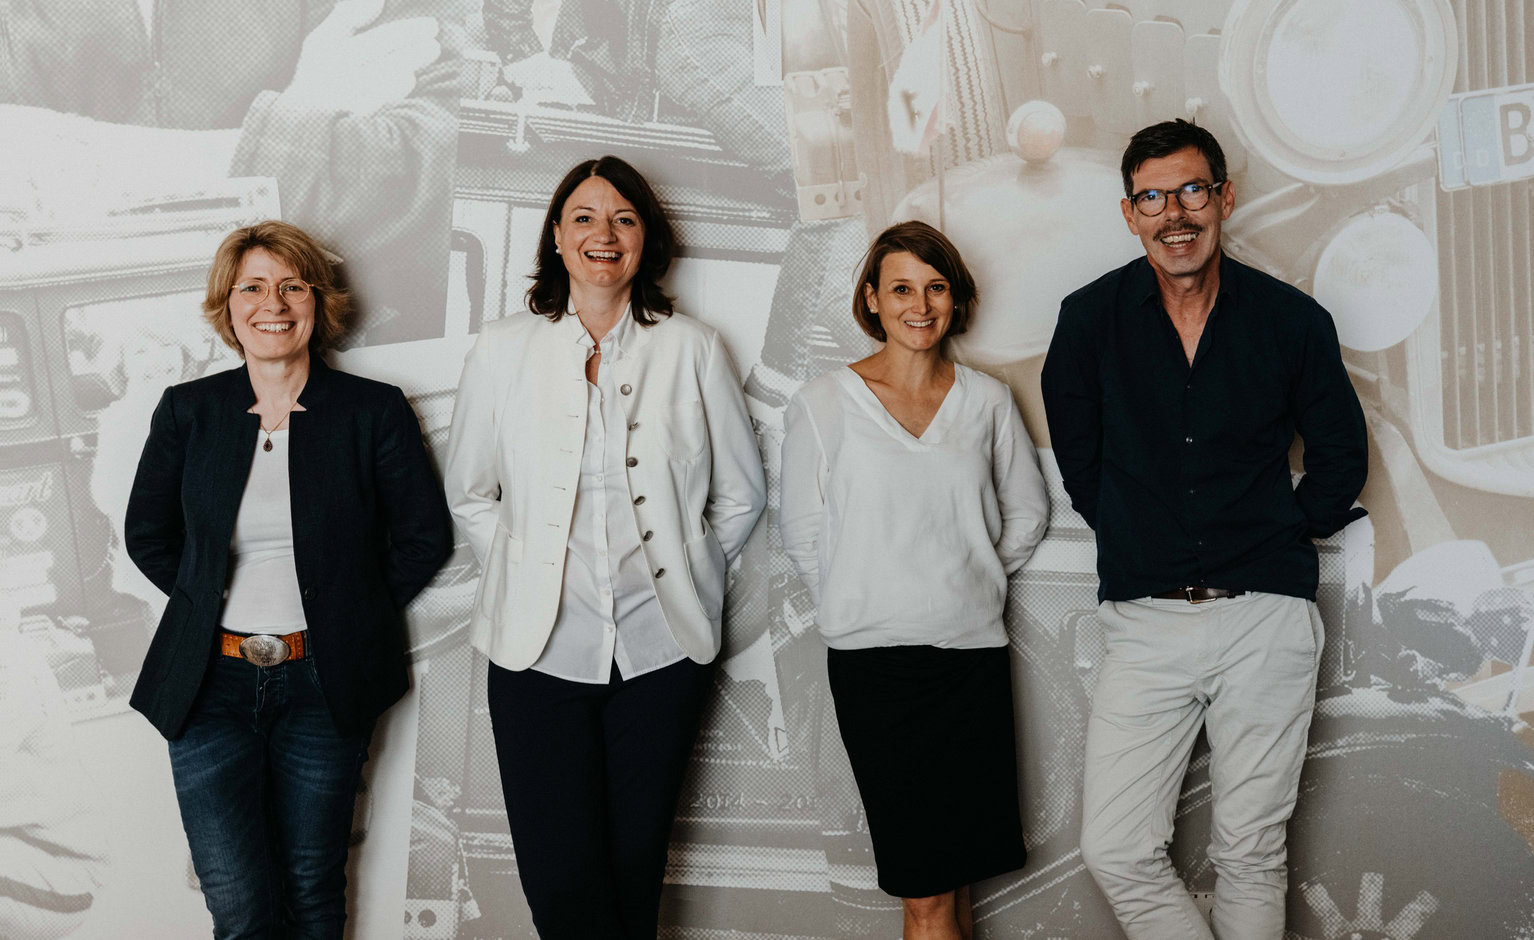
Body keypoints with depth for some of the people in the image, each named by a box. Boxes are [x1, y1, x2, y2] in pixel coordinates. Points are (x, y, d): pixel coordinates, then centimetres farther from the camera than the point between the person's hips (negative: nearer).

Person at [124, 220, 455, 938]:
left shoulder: (374, 412, -3)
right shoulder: (187, 410, 3)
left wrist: (352, 612, 0)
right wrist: (214, 604, 4)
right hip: (210, 683, 1)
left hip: (323, 686, -1)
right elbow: (147, 535, 13)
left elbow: (426, 534, 3)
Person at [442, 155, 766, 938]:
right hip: (539, 648, 0)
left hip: (660, 648, 0)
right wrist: (525, 575, 5)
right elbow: (468, 494, 13)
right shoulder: (503, 351, 4)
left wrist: (682, 575, 5)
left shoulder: (692, 351, 3)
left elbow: (741, 493, 10)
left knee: (635, 867, 9)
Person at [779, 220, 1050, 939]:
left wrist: (971, 584, 11)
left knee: (951, 878, 6)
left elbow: (1027, 511, 17)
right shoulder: (823, 404, -1)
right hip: (873, 660, -2)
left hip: (973, 651, 3)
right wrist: (860, 607, 5)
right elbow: (802, 532, 4)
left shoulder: (986, 401, 6)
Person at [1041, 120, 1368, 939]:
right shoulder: (1090, 319, 0)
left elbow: (1341, 457, 12)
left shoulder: (1292, 320, 0)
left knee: (1250, 851, 8)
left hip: (1267, 617, 0)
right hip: (1145, 620, 1)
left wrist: (1282, 537, 8)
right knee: (1115, 852, -3)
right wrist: (1139, 539, 8)